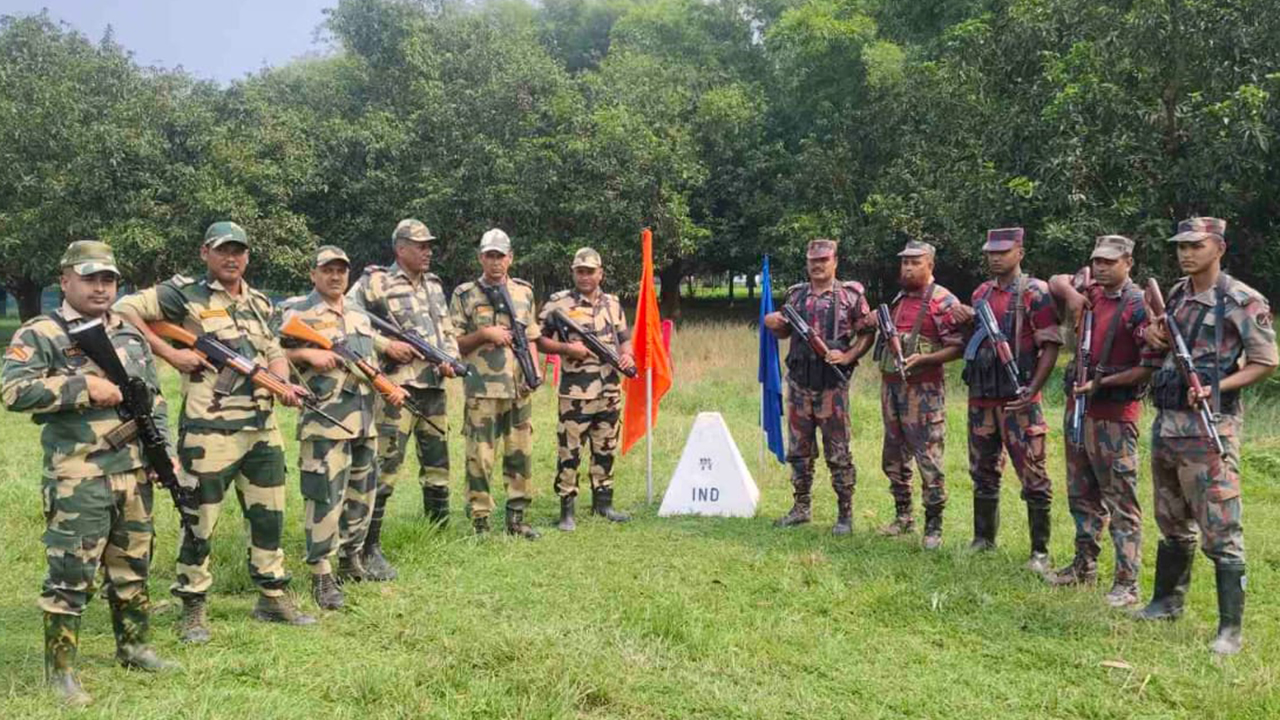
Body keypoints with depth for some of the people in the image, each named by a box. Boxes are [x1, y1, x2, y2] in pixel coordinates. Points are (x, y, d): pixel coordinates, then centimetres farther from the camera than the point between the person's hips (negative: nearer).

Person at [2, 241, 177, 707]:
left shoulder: (130, 335, 14)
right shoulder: (40, 335, -5)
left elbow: (153, 399, 18)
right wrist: (83, 386, -21)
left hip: (134, 473, 6)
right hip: (77, 479, -6)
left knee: (133, 565, 16)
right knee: (71, 573, -4)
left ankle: (133, 646, 31)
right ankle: (60, 671, 8)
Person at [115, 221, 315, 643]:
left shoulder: (259, 303, 15)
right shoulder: (185, 294, -5)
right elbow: (124, 310, -9)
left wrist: (283, 384, -3)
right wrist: (169, 354, -14)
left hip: (262, 429, 7)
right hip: (210, 432, -6)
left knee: (269, 515, 14)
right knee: (201, 521, 2)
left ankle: (273, 597, 27)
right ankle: (193, 608, 16)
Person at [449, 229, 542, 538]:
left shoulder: (524, 292, 12)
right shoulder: (464, 295, 0)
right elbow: (454, 344, 0)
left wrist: (535, 371, 1)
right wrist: (484, 334, -14)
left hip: (519, 389, 4)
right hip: (482, 391, -4)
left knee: (520, 454, 8)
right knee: (480, 458, -1)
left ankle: (516, 518, 19)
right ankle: (480, 524, 8)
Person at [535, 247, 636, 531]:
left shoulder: (612, 303, 12)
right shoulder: (559, 303, -3)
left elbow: (624, 338, 20)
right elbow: (537, 339, -3)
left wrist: (627, 355, -1)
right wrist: (567, 348, -16)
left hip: (610, 392, 5)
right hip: (575, 393, -5)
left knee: (606, 450, 13)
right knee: (570, 452, -3)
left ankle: (603, 502, 25)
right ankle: (567, 510, 5)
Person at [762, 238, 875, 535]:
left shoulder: (850, 295, -1)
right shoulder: (796, 294, 11)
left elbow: (867, 333, 1)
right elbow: (784, 332, 21)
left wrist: (848, 357, -15)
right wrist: (773, 324, -2)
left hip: (832, 384, -4)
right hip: (798, 381, 4)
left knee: (838, 453, 0)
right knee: (798, 450, 10)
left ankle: (845, 514, 10)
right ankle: (801, 507, 22)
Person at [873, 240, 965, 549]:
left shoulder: (943, 301, -8)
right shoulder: (898, 299, 15)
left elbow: (958, 347, -12)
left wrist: (923, 359, -23)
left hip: (923, 390, -8)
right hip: (891, 385, 8)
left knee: (928, 459, -5)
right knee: (894, 457, 13)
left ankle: (933, 526, 3)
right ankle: (903, 517, 25)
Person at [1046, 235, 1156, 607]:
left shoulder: (1138, 305, -11)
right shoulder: (1090, 294, 9)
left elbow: (1151, 366, -14)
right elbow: (1055, 281, 28)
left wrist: (1102, 383, -18)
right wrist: (1071, 292, 6)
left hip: (1114, 413, -8)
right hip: (1078, 407, 8)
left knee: (1121, 500, -4)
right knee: (1081, 494, 17)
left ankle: (1127, 582, 1)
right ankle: (1084, 565, 30)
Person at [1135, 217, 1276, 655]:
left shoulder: (1241, 301, -10)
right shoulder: (1177, 294, 12)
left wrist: (1216, 388, -19)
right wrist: (1154, 335, 3)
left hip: (1208, 426, -7)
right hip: (1165, 421, 7)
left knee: (1219, 529, -5)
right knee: (1172, 522, 18)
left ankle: (1230, 627, 2)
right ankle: (1168, 601, 32)